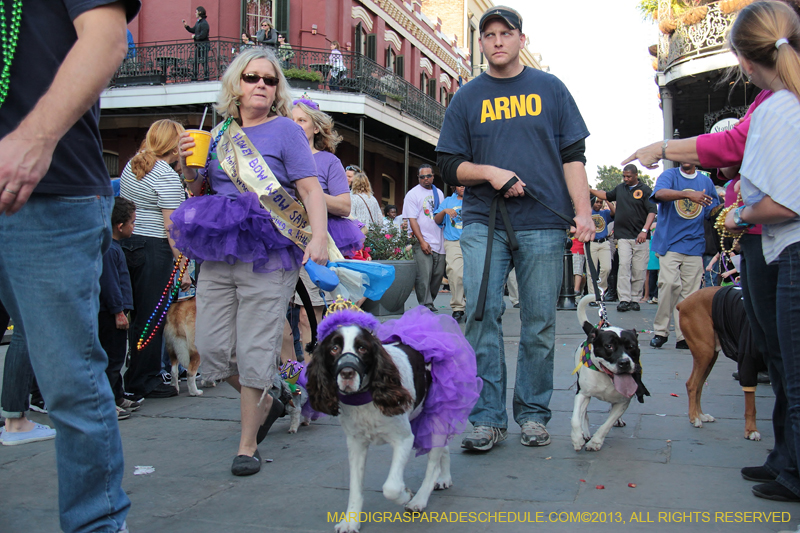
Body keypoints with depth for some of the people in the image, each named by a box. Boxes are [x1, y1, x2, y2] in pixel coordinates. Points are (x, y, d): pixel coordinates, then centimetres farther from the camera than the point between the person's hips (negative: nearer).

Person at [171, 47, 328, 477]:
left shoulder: (285, 130, 2)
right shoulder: (220, 132, 16)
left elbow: (311, 188, -7)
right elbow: (200, 191, 24)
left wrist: (319, 236, -22)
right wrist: (187, 166, 3)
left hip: (268, 256, -5)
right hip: (218, 254, 6)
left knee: (255, 349, -3)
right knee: (212, 346, 3)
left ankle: (248, 443, 12)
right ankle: (266, 401, 30)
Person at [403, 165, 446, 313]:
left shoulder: (439, 193, 17)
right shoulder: (413, 194, 0)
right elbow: (412, 219, -7)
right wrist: (422, 241, -14)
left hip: (439, 242, 5)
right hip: (422, 242, -5)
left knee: (438, 275, 6)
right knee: (423, 276, -12)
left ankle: (430, 301, 22)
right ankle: (425, 305, -7)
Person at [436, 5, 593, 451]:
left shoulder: (550, 89, 12)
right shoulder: (468, 98, 13)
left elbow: (573, 157, 9)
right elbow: (450, 166, 11)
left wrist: (583, 212, -2)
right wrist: (488, 172, -8)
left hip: (543, 224, 0)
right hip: (483, 223, 0)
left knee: (540, 323, 2)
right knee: (482, 313, -8)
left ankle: (533, 414, 15)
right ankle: (489, 417, 0)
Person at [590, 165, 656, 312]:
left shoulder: (645, 190, 1)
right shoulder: (620, 188, 15)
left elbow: (652, 211, -6)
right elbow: (606, 195, 33)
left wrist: (644, 230, -17)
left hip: (640, 237, -2)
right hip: (623, 235, 2)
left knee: (639, 269, 0)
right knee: (624, 265, -10)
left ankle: (635, 299, 9)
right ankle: (624, 300, -13)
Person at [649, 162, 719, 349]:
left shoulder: (706, 181, 14)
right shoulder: (669, 175, 3)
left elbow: (713, 211, 23)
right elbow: (659, 193, -19)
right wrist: (688, 194, -32)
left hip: (695, 244, 3)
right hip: (669, 242, -3)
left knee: (690, 292, 0)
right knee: (669, 283, -18)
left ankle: (684, 336, 5)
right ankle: (660, 331, -5)